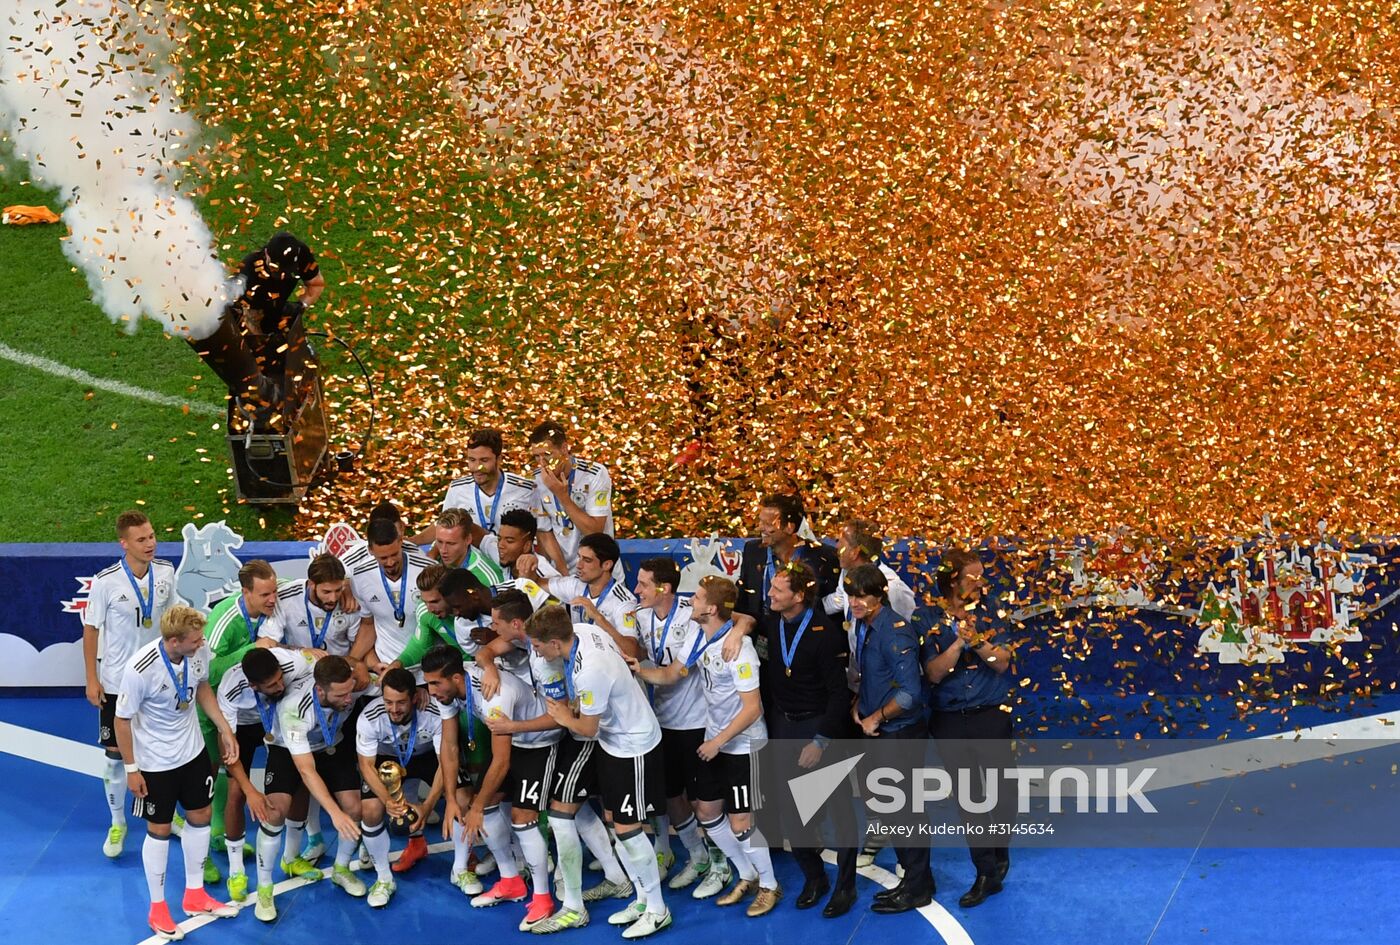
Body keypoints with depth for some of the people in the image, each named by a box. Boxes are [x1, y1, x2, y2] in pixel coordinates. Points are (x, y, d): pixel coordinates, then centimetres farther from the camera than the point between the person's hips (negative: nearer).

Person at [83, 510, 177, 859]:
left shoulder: (165, 572, -9)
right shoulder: (106, 582, -19)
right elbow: (91, 629, -9)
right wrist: (92, 680, -9)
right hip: (116, 682, -3)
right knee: (115, 754, 5)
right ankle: (117, 824, 22)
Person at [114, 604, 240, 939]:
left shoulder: (199, 652, -18)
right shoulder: (141, 670, -33)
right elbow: (122, 720, -18)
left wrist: (224, 729, 2)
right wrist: (131, 769, -12)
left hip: (192, 751, 6)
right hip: (154, 762, -5)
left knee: (200, 816, 16)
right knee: (159, 829, 8)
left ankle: (195, 895, 36)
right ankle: (158, 908, 27)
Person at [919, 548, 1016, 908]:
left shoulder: (989, 614, -1)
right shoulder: (929, 619, -6)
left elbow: (1001, 663, -8)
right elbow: (934, 673, -12)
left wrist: (977, 639, -25)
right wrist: (959, 642, -25)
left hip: (990, 716, 0)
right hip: (949, 722, 0)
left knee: (1002, 793, 3)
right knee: (968, 798, 6)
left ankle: (999, 852, 30)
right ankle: (987, 872, 16)